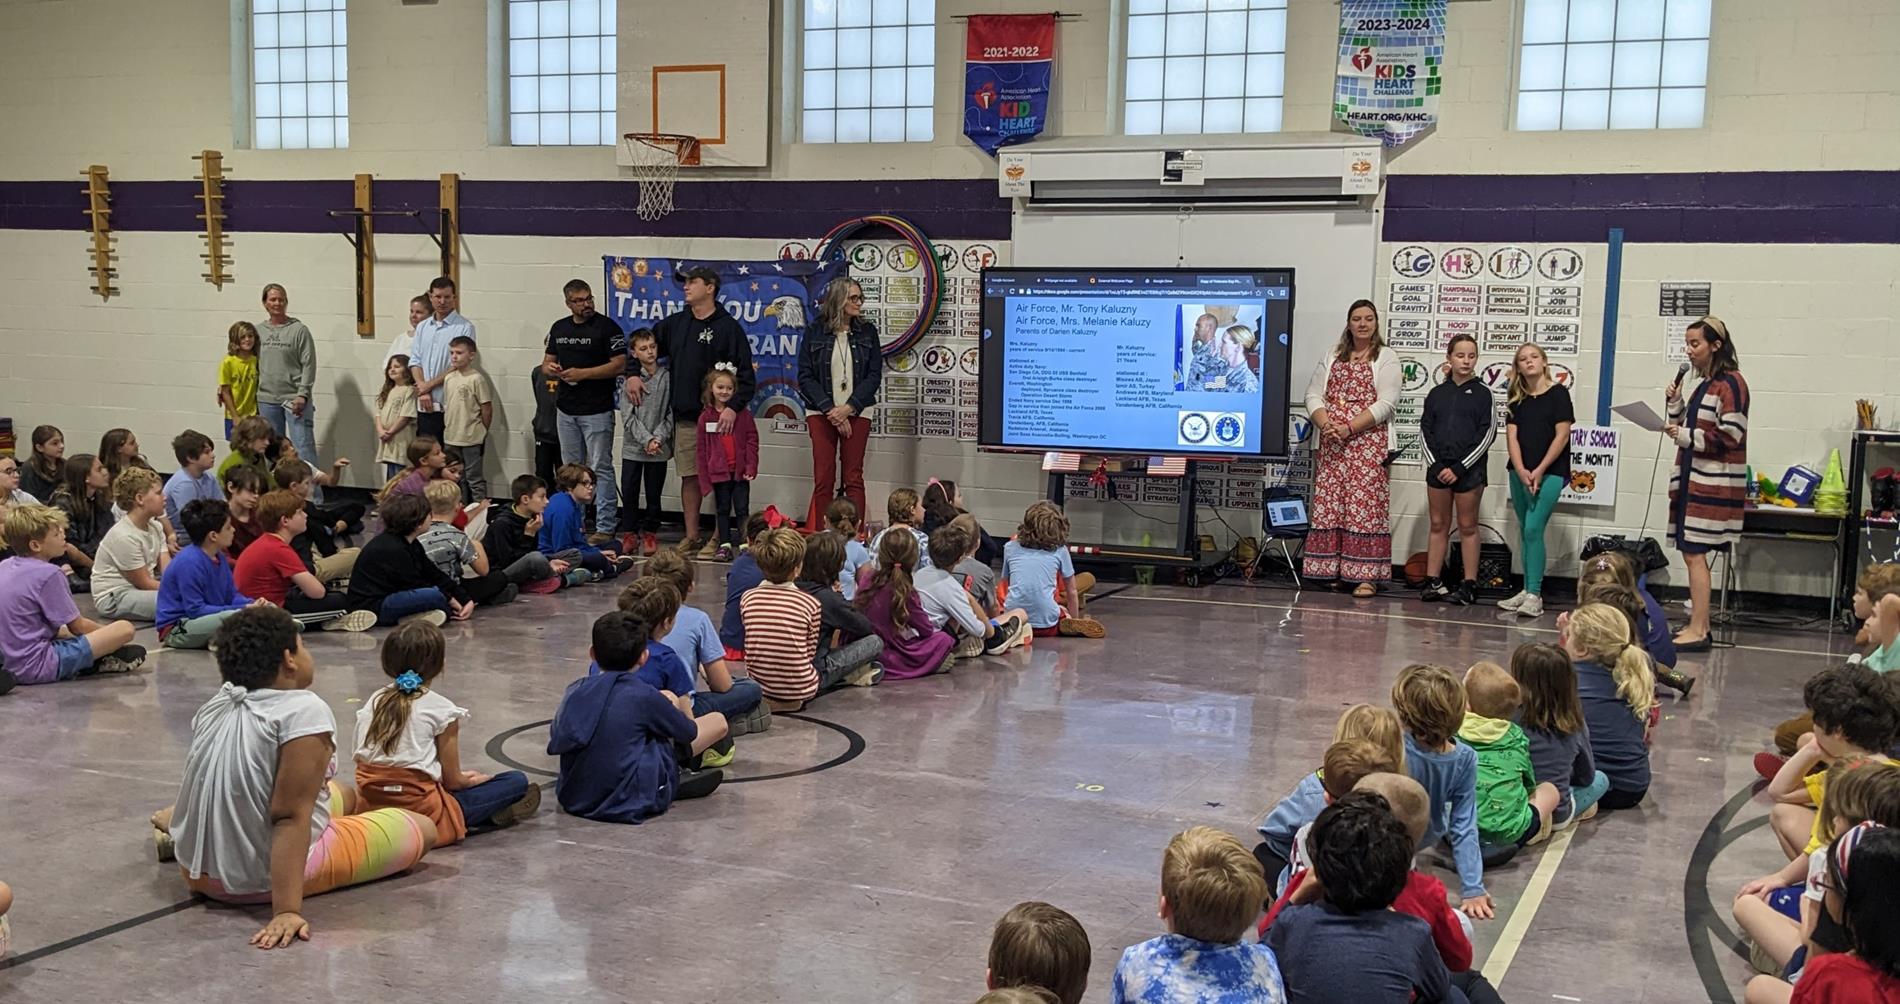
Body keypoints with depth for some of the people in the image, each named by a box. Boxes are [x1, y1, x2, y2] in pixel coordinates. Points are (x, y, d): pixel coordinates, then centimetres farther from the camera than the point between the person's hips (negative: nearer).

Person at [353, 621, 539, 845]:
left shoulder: (374, 701, 11)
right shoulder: (440, 708, -6)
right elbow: (453, 780, -2)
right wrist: (473, 779, 22)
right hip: (419, 808, -6)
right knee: (517, 781, 5)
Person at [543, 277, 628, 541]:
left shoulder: (607, 327, -7)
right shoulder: (559, 328, 11)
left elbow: (619, 365, -13)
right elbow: (547, 361, 19)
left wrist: (582, 373, -17)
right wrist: (550, 368, -6)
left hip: (597, 410, -6)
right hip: (566, 409, 6)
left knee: (600, 469, -5)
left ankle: (605, 527, -3)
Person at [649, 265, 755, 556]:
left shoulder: (728, 327, -6)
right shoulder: (674, 324, 11)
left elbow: (747, 374, -10)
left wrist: (734, 407, -22)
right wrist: (632, 374, 5)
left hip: (717, 417, -5)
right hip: (683, 417, 5)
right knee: (689, 477, 9)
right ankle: (692, 537, 16)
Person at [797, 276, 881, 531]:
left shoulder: (867, 331, 5)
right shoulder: (814, 331, 1)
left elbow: (874, 375, 1)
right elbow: (805, 377, -2)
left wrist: (848, 408, -11)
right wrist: (830, 410, -12)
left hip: (856, 412, 1)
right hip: (821, 412, -1)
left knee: (854, 478, 0)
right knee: (823, 479, -3)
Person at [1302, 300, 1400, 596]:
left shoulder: (1386, 358, 4)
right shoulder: (1332, 358, 17)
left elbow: (1386, 403, -7)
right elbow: (1313, 395, 9)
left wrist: (1349, 428, -15)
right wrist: (1325, 424, -11)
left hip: (1368, 443, -4)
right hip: (1331, 445, 4)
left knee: (1365, 507, -8)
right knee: (1328, 507, 1)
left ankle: (1367, 576, -8)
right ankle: (1330, 570, 7)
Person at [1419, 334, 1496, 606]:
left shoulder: (1482, 394, 0)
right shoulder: (1437, 394, 8)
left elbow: (1487, 434, -6)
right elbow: (1425, 431, 6)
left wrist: (1459, 468, -11)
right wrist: (1436, 465, -7)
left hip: (1469, 469, -3)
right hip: (1438, 468, 3)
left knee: (1468, 527, 2)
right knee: (1438, 525, 8)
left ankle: (1469, 585, 5)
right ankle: (1433, 581, 12)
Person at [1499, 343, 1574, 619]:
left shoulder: (1558, 393, -3)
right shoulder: (1517, 399, 11)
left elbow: (1562, 435, -8)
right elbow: (1511, 436, 4)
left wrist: (1539, 471, -13)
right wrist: (1521, 471, -11)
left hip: (1550, 472, -5)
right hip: (1520, 472, 5)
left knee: (1533, 529, -14)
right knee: (1525, 532, 8)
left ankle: (1535, 595, -14)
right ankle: (1527, 591, 14)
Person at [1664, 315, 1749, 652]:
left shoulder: (1731, 383, -11)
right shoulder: (1703, 383, 16)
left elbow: (1730, 436, -16)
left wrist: (1685, 436, -16)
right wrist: (1675, 404, 8)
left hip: (1713, 482, -9)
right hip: (1693, 478, 9)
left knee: (1694, 553, -10)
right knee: (1692, 552, 10)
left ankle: (1697, 631, -9)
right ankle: (1699, 624, 17)